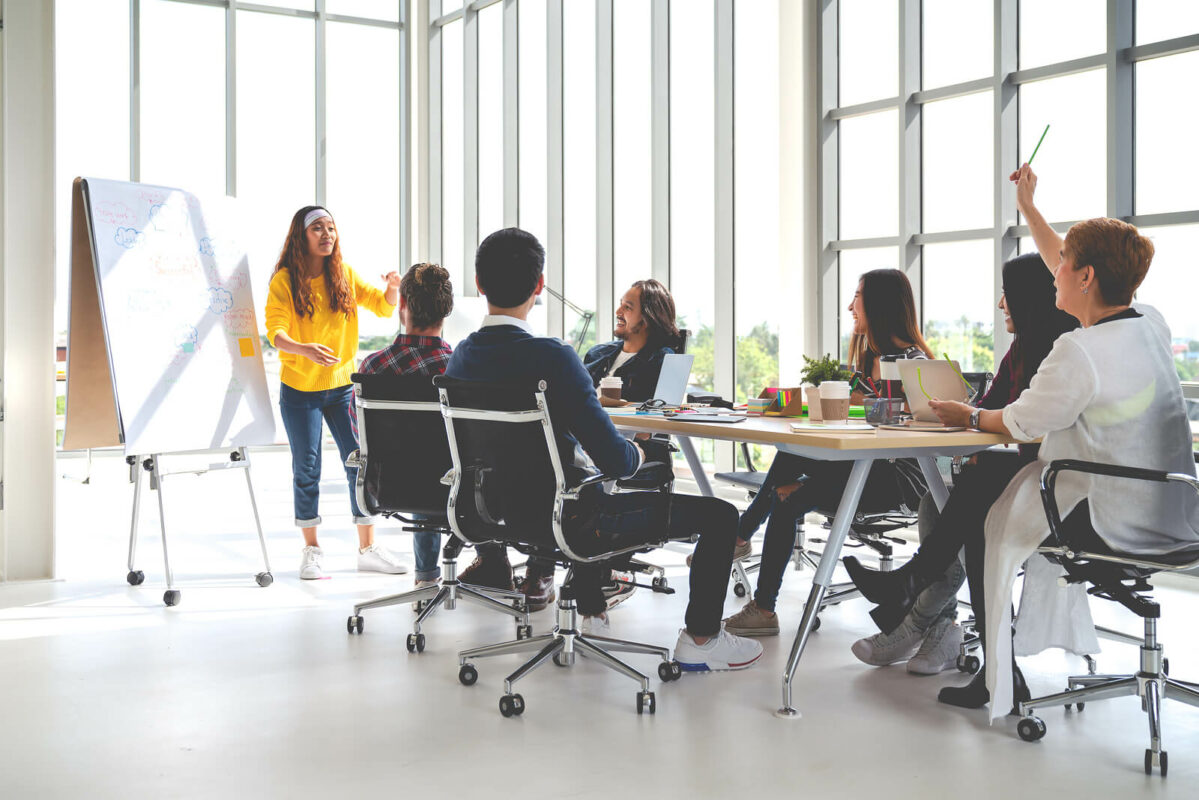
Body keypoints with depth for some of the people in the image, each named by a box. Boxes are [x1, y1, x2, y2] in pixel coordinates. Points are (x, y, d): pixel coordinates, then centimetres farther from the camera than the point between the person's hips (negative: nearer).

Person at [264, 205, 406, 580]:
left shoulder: (345, 275, 4)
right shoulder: (284, 281, -7)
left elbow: (383, 307, 3)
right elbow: (275, 331, -17)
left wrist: (392, 289, -20)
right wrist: (304, 349, -37)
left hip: (342, 385, 3)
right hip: (299, 389, -3)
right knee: (307, 468, 3)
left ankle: (368, 549, 9)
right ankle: (311, 550, 16)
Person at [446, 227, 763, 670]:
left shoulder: (460, 356, -4)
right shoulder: (551, 357, -27)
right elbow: (616, 461, -26)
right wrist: (636, 453, -2)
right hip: (563, 517, -8)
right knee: (720, 516, 5)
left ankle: (592, 613, 49)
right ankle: (700, 640, 16)